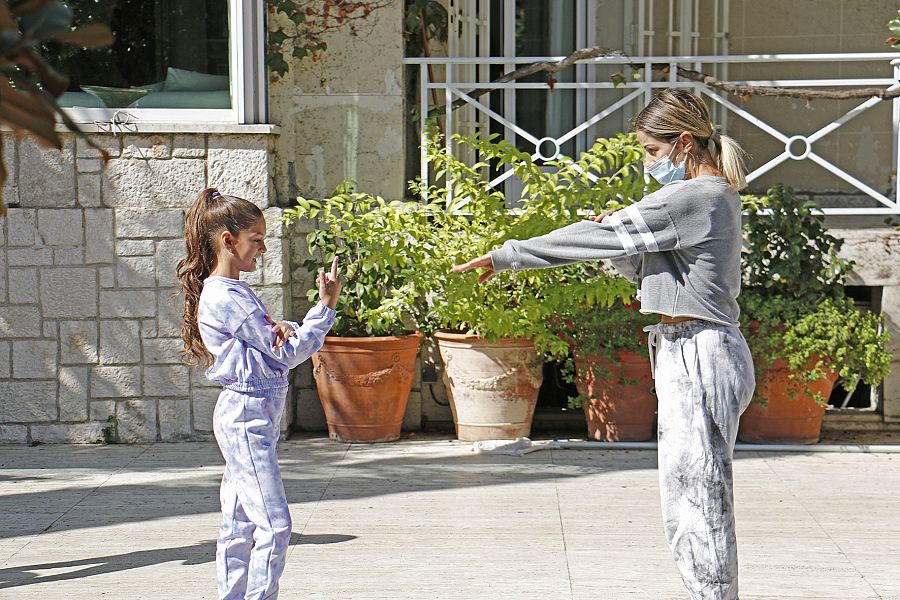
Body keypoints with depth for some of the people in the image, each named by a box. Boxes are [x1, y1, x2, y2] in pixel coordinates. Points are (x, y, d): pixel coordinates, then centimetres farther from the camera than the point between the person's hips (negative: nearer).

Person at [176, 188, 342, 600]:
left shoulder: (232, 291, 15)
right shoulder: (227, 298, -17)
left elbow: (279, 342, 15)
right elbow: (288, 353, -14)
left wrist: (281, 328, -9)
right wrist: (326, 306, -12)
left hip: (247, 418, 10)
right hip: (248, 418, -10)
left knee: (240, 525, 12)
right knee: (274, 524, -11)